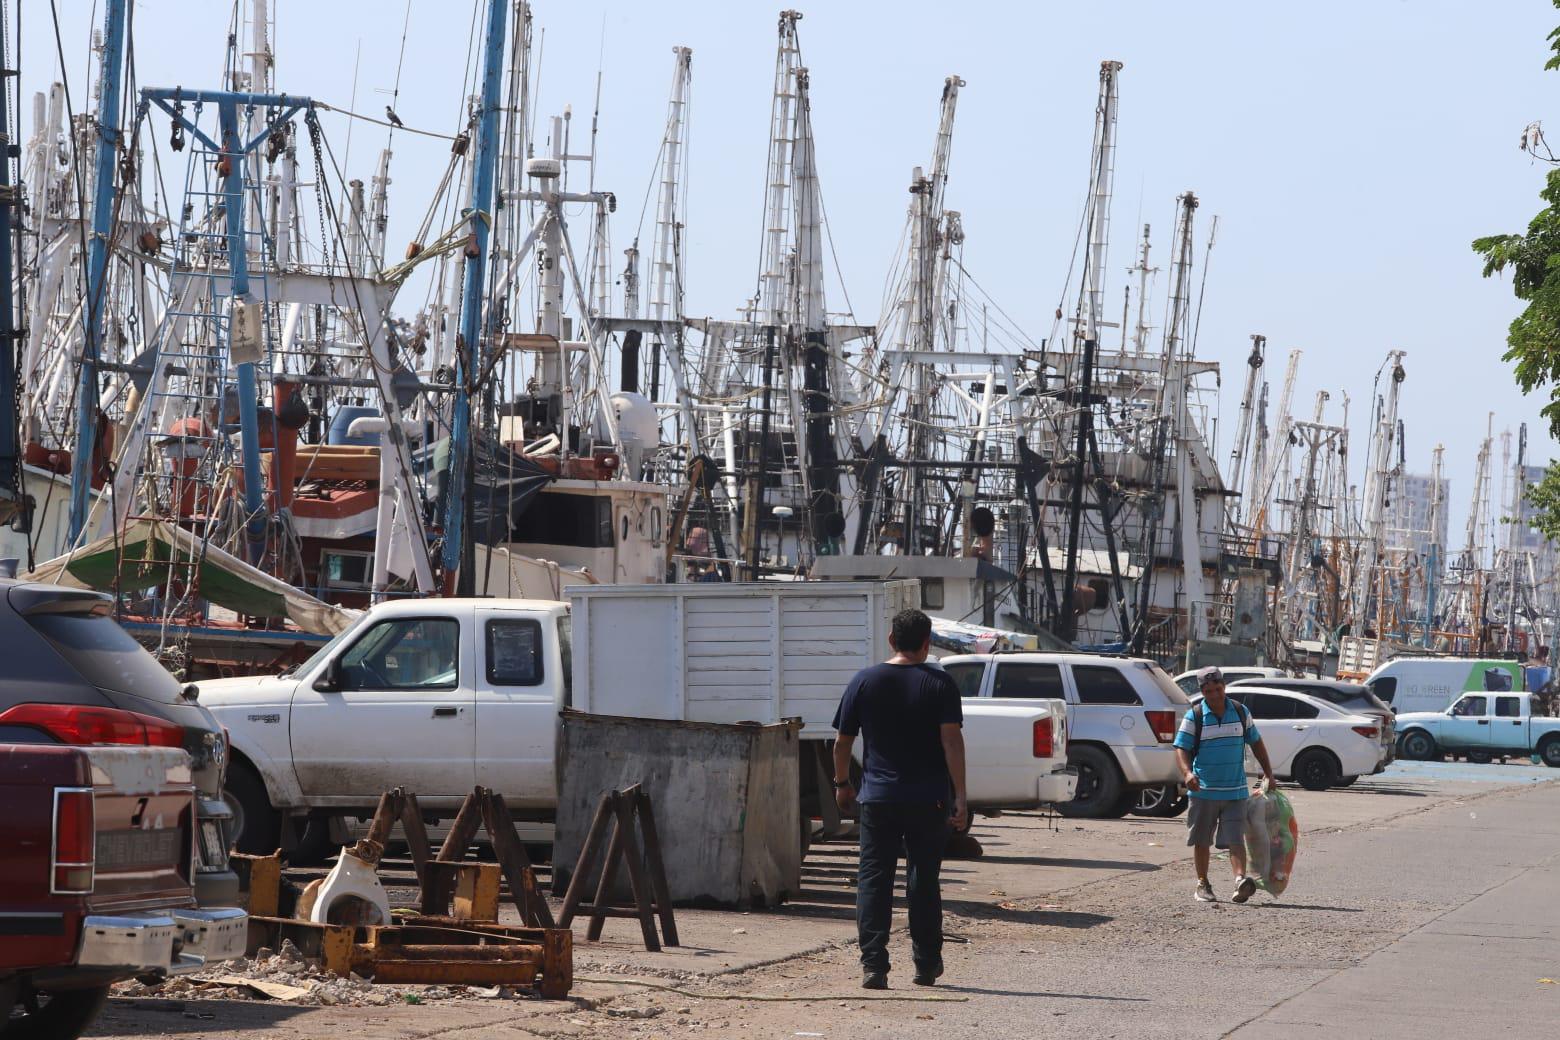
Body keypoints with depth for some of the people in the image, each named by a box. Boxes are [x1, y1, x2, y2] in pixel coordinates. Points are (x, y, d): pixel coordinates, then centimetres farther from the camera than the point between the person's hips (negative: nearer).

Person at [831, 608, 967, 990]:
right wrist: (959, 795, -12)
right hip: (928, 801, 0)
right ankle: (926, 965, 18)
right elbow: (952, 740, -12)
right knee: (924, 881, 11)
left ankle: (873, 965, -10)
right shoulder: (940, 683, -3)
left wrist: (842, 783, 20)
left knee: (873, 880, 1)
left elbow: (842, 741, 6)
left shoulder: (865, 681, 2)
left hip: (878, 798, 0)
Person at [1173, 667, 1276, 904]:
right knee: (1201, 840, 8)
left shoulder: (1241, 712, 7)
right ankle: (1202, 884, 18)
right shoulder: (1194, 717, -3)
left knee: (1235, 839, -11)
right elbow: (1181, 748, -8)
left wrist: (1268, 771, 16)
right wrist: (1187, 772, -26)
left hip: (1235, 791, 1)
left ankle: (1241, 880, -24)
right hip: (1203, 790, -1)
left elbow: (1256, 742, 19)